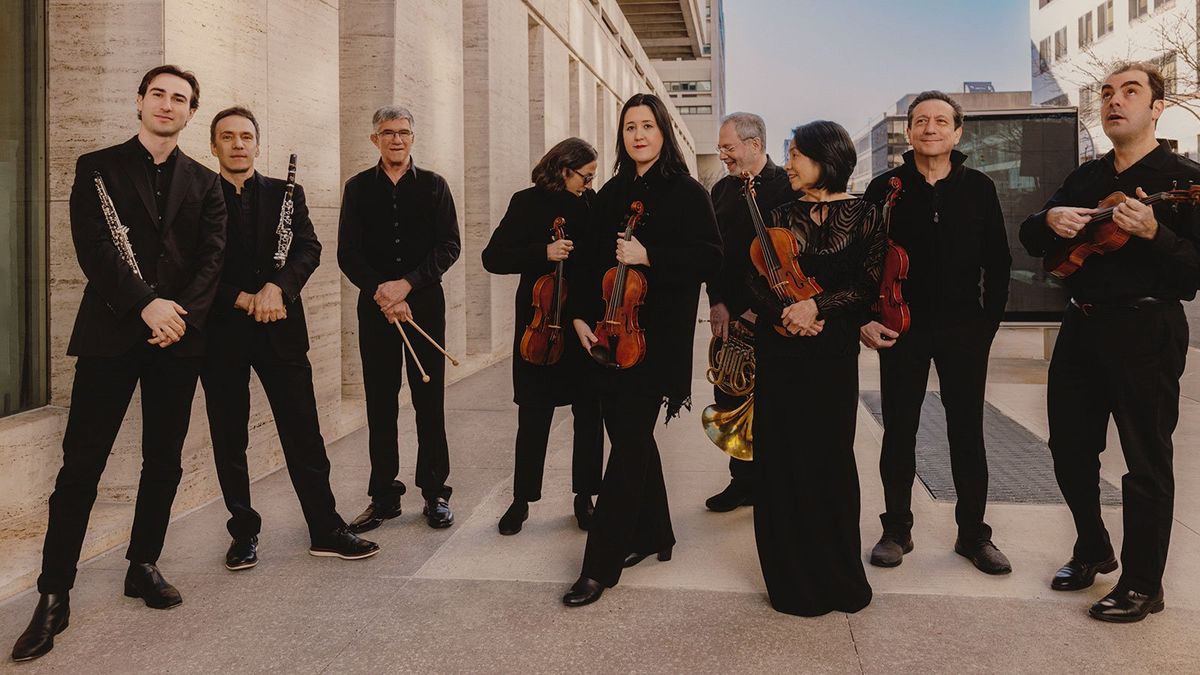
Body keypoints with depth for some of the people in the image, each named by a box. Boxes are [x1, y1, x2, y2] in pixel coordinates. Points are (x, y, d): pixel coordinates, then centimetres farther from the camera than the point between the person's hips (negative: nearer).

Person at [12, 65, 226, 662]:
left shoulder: (203, 183, 13)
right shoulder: (98, 168, 6)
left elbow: (211, 258, 3)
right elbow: (92, 247, -6)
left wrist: (182, 314, -12)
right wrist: (145, 304, -18)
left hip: (180, 333, 3)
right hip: (110, 333, -3)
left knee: (164, 459, 8)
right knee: (81, 462, -3)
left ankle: (144, 565, 24)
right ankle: (54, 595, 3)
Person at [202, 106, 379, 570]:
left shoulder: (285, 193, 10)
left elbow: (309, 248, -3)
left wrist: (276, 286, -19)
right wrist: (243, 300, -14)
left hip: (279, 329, 1)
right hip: (221, 333, 0)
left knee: (303, 433, 3)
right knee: (229, 439, 6)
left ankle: (326, 530, 12)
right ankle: (244, 534, 20)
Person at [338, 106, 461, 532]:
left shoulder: (433, 186, 7)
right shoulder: (358, 188, 9)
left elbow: (448, 246, -1)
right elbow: (347, 253, 2)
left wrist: (406, 283, -13)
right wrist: (380, 292, -12)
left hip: (425, 303, -1)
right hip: (375, 306, 1)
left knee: (430, 400, 1)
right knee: (380, 404, 4)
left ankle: (435, 493, 11)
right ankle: (384, 496, 14)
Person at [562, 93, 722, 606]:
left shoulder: (686, 192, -3)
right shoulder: (612, 193, 12)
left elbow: (709, 259, -10)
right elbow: (589, 259, 14)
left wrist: (649, 256, -20)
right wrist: (580, 315, 2)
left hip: (657, 337, -6)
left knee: (629, 439, -7)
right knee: (629, 434, 12)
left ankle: (601, 563, -1)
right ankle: (652, 534, 31)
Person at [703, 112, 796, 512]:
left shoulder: (785, 187, -7)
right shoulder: (722, 190, 13)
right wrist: (717, 302, 1)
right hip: (728, 314, 6)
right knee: (729, 401, 7)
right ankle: (744, 482, 20)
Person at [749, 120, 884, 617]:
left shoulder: (862, 215, 1)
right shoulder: (783, 216, 10)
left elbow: (871, 284, -5)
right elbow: (758, 283, 5)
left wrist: (817, 305, -17)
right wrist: (785, 311, -13)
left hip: (833, 351, -3)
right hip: (779, 349, 3)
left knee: (829, 456, 0)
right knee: (782, 457, 3)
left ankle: (838, 576, 19)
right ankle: (793, 578, 17)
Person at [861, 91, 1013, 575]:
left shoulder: (978, 188, 4)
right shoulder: (885, 188, 1)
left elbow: (997, 262, 7)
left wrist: (989, 320, 1)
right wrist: (864, 318, -7)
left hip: (964, 330, 1)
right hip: (900, 329, -1)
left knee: (967, 432, 7)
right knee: (898, 432, 6)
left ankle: (973, 534, 20)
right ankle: (896, 530, 19)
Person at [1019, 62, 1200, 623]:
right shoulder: (1085, 178, 13)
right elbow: (1031, 240, 14)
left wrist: (1153, 233, -31)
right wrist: (1049, 220, -8)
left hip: (1145, 330, -7)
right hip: (1082, 325, 7)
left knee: (1146, 461, 2)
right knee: (1069, 445, 14)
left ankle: (1142, 584, 15)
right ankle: (1092, 550, 34)